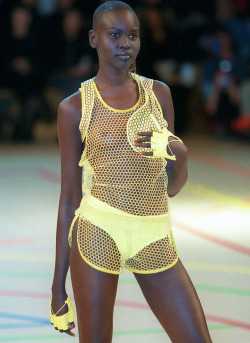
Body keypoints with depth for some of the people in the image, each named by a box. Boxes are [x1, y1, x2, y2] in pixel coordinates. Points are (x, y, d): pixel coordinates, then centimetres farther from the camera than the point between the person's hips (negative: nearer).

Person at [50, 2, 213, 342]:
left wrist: (179, 152, -11)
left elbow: (172, 186, 13)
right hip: (98, 233, -3)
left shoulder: (158, 93, 10)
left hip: (155, 238, 3)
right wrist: (58, 287, 3)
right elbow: (69, 199, 4)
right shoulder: (75, 109, 1)